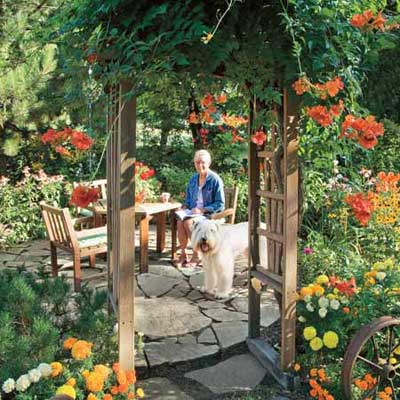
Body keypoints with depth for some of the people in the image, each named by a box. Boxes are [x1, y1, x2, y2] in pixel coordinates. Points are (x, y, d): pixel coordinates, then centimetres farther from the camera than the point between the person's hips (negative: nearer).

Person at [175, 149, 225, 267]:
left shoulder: (215, 179, -7)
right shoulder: (193, 179, 12)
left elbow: (220, 203, -9)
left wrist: (202, 210, -17)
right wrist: (185, 207, 2)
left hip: (209, 214, -5)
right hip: (193, 212, 5)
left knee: (188, 222, -32)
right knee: (180, 222, -27)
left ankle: (196, 256, -20)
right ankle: (183, 254, -19)